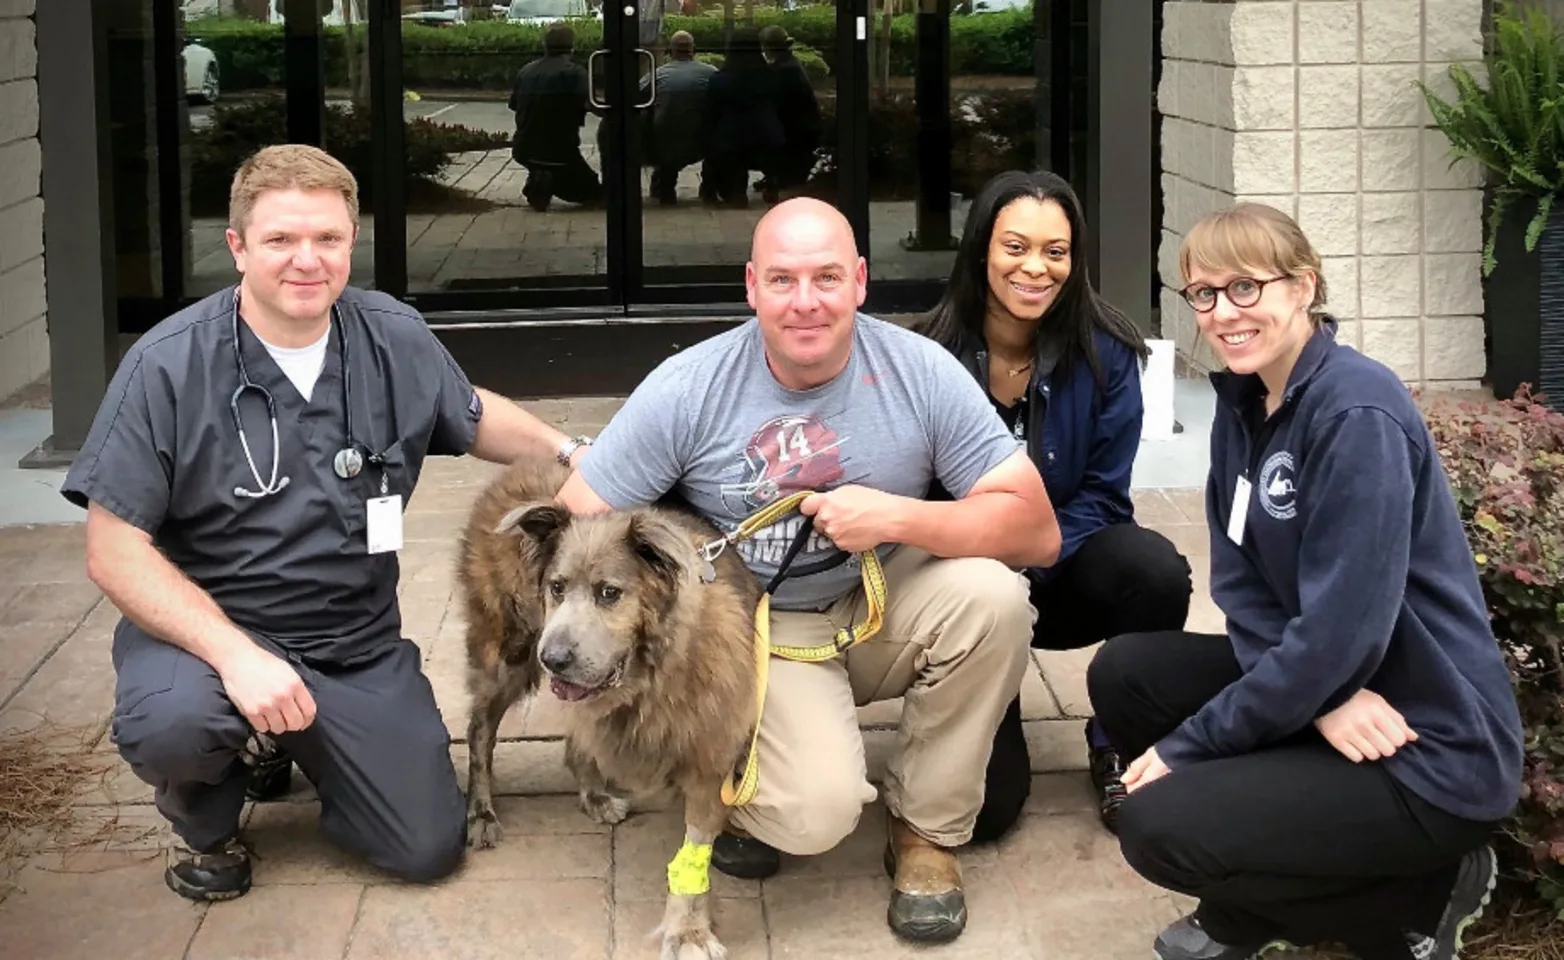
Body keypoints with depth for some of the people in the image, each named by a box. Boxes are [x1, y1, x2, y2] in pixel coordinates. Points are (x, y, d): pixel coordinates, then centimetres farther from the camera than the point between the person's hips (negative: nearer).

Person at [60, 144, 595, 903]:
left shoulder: (396, 341, -4)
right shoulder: (168, 365, -17)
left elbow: (474, 417, 19)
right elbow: (115, 551, -18)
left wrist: (573, 454, 2)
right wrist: (236, 655, -30)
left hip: (358, 643, 4)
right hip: (205, 626, -4)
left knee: (429, 849, -2)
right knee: (170, 725, -37)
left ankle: (282, 744, 27)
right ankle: (204, 819, 3)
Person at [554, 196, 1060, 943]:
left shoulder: (921, 372, -15)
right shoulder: (688, 389, -16)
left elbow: (1037, 532, -17)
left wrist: (900, 517, -30)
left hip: (880, 608, 3)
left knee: (990, 594, -30)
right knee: (816, 814, -29)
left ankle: (926, 831, -6)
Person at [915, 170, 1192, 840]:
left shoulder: (1104, 353, -11)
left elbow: (1102, 495, -9)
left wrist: (1029, 563, -26)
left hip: (1065, 573, 1)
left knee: (1155, 569, -35)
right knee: (984, 804, -14)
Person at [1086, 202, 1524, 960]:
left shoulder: (1357, 413, -21)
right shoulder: (1242, 403, 6)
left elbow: (1338, 635, -25)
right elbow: (1244, 591, 4)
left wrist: (1185, 746, -17)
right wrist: (1326, 699, -17)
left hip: (1427, 747, -9)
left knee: (1158, 826, -16)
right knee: (1124, 673, 4)